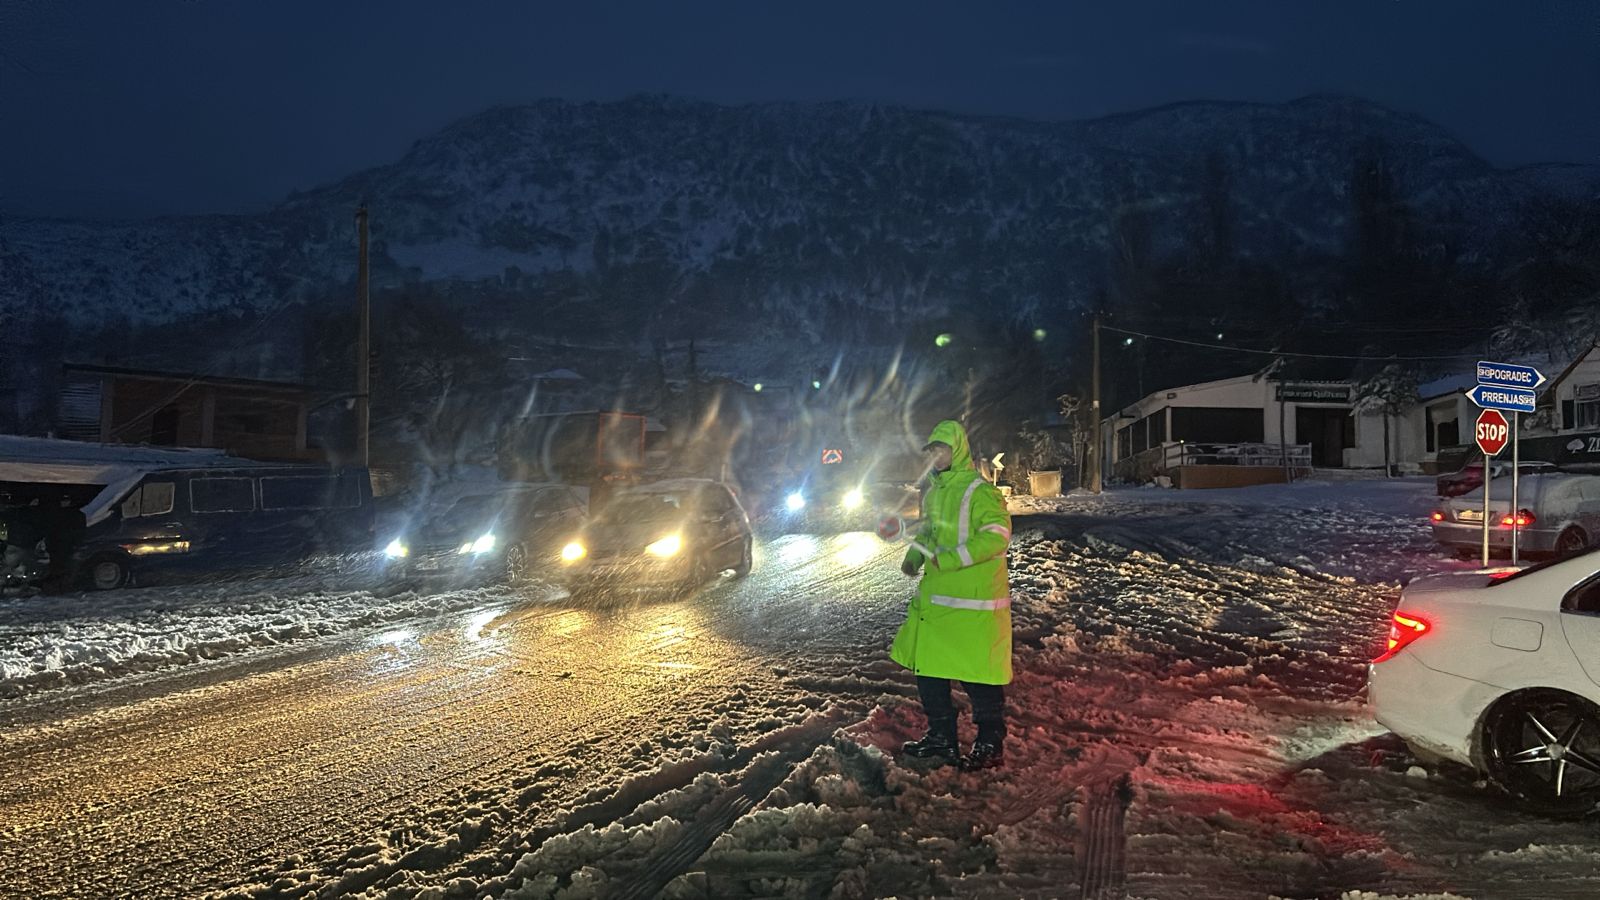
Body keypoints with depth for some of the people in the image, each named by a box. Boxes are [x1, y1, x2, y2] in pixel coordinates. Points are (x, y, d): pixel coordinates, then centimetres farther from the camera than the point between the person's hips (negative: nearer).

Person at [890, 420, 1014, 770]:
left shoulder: (978, 491, -13)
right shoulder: (933, 492, 13)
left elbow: (997, 536, -22)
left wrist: (950, 558, -26)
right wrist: (915, 555, 8)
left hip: (973, 602, -9)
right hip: (934, 598, 9)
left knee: (978, 675, -1)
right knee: (926, 666, 13)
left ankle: (990, 745, 15)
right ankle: (941, 739, 27)